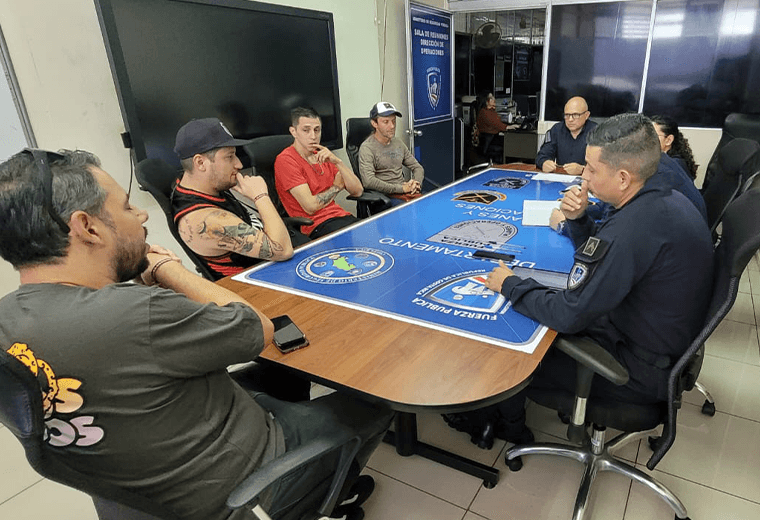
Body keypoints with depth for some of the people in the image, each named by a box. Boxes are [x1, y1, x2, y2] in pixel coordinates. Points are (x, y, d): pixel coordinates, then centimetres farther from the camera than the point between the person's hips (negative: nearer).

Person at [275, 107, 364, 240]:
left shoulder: (323, 156, 17)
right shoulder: (285, 160, -5)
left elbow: (357, 191, 8)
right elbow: (311, 206, -13)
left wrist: (337, 162, -7)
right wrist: (337, 186, 3)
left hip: (341, 216, 8)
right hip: (317, 226, -7)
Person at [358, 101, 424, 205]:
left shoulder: (398, 143, 19)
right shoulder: (367, 148, -4)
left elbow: (418, 167, 24)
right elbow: (368, 182, -19)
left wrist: (416, 183, -1)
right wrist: (401, 188, -17)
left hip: (407, 191, 7)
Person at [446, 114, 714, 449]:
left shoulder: (632, 228, -34)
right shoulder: (667, 199, -1)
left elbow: (568, 316, -29)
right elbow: (601, 255, 13)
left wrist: (509, 285, -15)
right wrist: (578, 219, -6)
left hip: (641, 370, -9)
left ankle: (507, 425, 33)